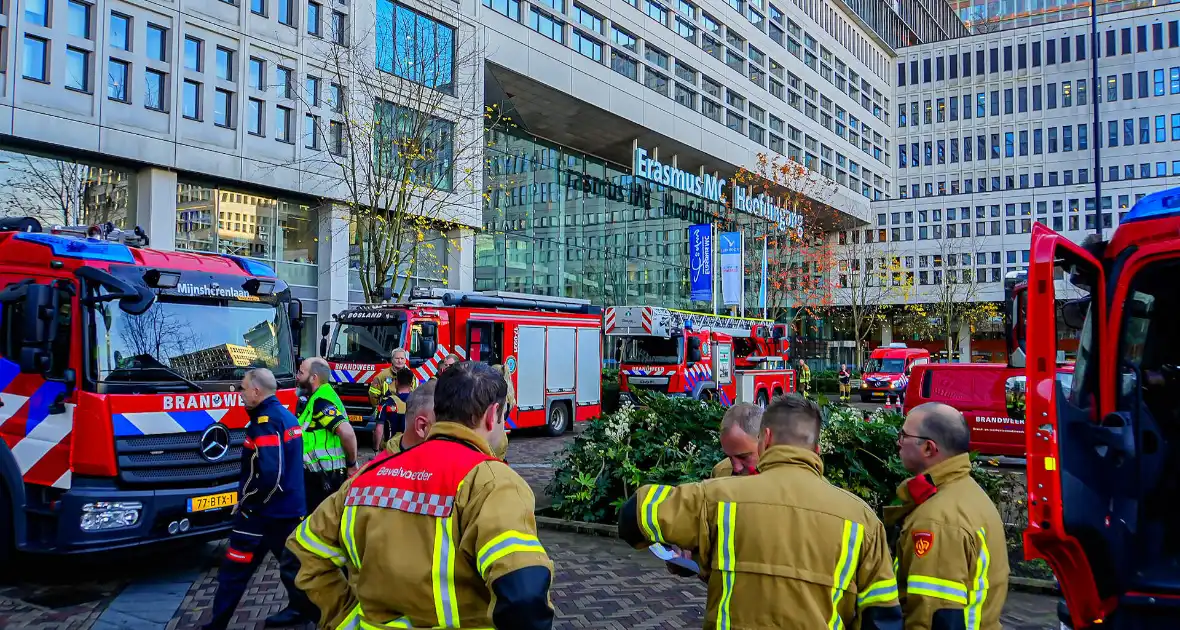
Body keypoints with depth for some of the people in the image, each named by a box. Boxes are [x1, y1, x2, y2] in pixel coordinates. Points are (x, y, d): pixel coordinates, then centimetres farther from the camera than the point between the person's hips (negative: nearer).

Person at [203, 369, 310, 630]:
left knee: (234, 572, 3)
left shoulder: (265, 422, -19)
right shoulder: (288, 416, 9)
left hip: (263, 512, -9)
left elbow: (268, 474, -27)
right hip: (292, 508, 9)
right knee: (292, 565, 16)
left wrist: (245, 502, -13)